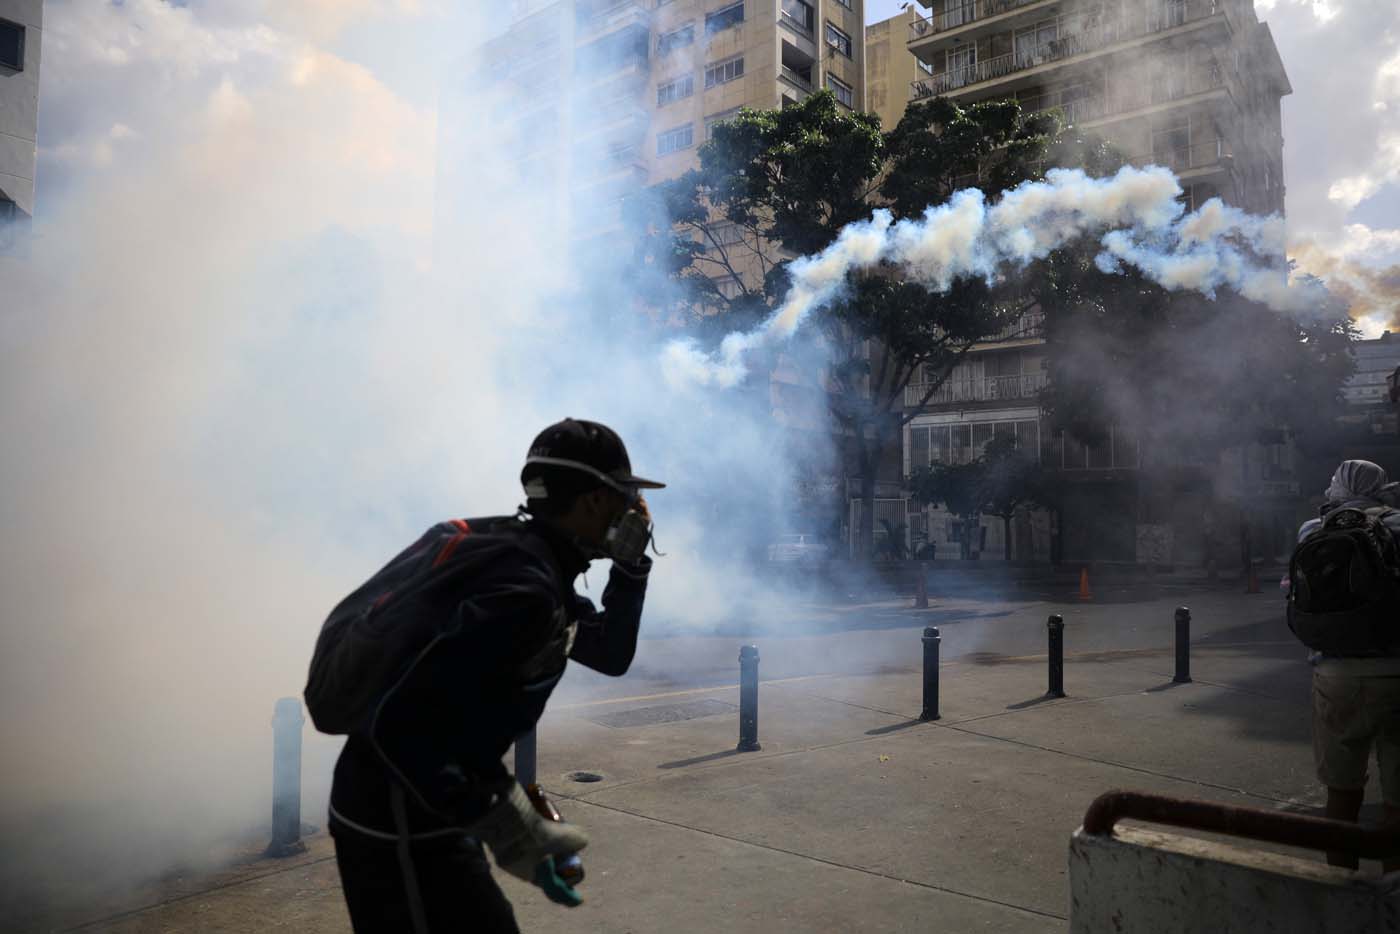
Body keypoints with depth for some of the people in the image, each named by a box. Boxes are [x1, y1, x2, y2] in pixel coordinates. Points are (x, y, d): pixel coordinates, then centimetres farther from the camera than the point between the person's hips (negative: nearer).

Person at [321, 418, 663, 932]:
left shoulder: (531, 560, 4)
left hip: (424, 803, 10)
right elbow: (400, 725, -31)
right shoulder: (523, 588, -27)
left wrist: (630, 565, 3)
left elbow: (611, 655, 15)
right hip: (401, 821, -9)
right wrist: (504, 823, -26)